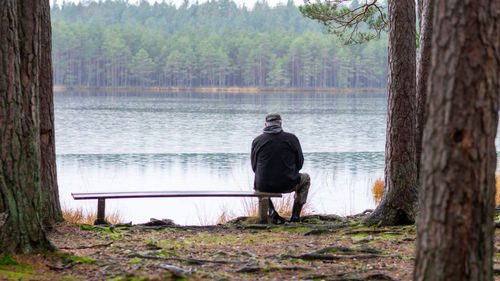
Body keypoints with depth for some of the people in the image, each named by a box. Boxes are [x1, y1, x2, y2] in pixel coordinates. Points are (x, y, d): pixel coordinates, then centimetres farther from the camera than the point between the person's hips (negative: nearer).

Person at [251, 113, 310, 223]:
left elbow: (254, 167, 7)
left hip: (264, 186, 1)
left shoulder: (256, 141, -2)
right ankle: (295, 215, 21)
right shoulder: (292, 138, -3)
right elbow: (299, 164, 5)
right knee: (305, 178, 31)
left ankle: (271, 211, 15)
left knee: (257, 182, 38)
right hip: (287, 185, -1)